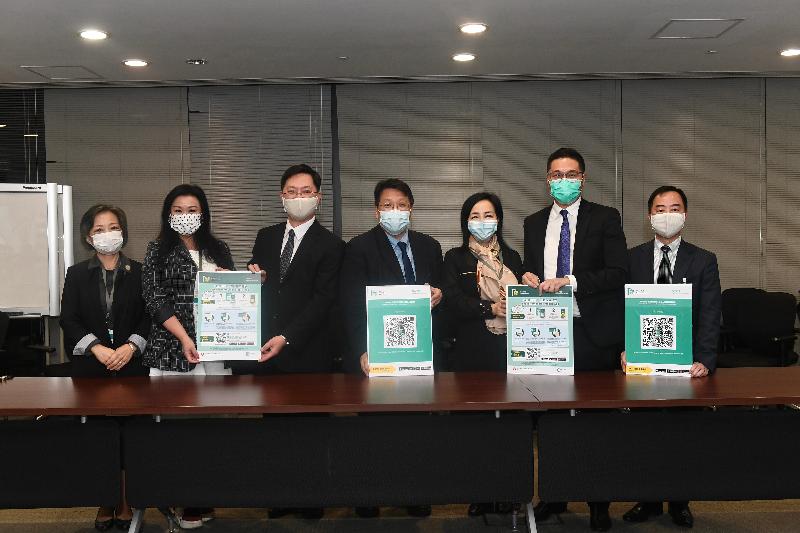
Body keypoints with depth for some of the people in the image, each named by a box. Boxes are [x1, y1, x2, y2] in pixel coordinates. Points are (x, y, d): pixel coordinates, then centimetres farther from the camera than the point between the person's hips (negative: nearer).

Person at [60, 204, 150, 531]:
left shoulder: (138, 273, 6)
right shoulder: (77, 274, 8)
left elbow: (149, 318, 4)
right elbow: (69, 320, 2)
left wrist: (130, 347, -12)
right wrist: (98, 349, -12)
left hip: (131, 365, -1)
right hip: (90, 367, 1)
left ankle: (125, 505, 7)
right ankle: (105, 505, 11)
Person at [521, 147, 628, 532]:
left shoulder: (605, 219, 1)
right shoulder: (534, 223, 14)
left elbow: (618, 272, -9)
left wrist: (570, 281, -20)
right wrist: (528, 278, -3)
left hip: (592, 333, -3)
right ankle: (554, 495, 23)